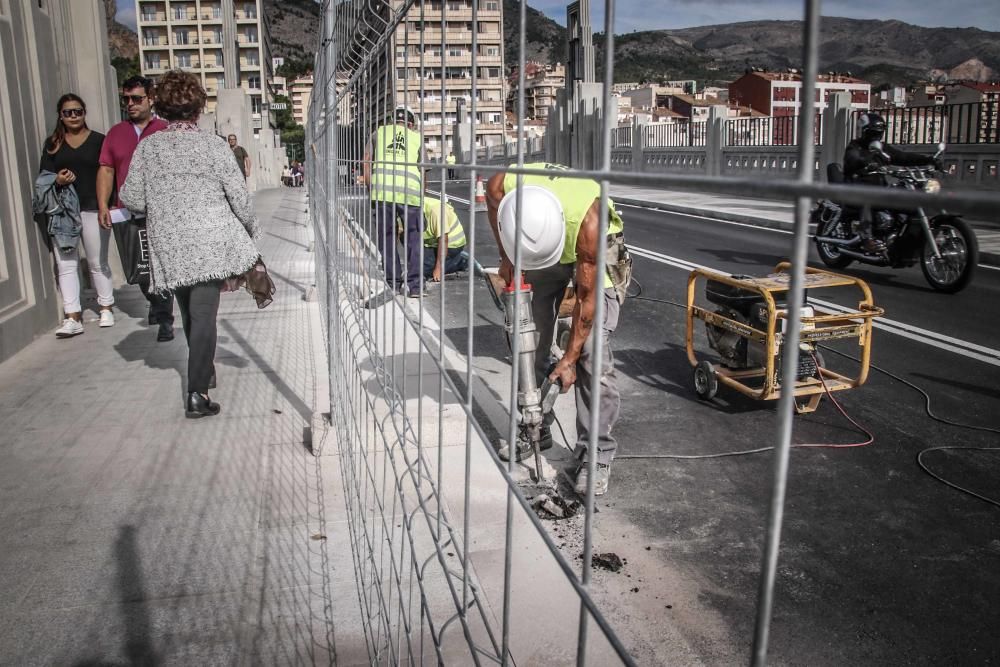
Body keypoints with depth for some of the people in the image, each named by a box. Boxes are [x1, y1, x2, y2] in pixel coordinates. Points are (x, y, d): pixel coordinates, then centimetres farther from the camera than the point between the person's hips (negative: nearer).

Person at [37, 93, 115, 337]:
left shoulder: (98, 140, 4)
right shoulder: (53, 143, 10)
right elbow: (43, 177, 7)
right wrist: (57, 181, -16)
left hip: (92, 209, -2)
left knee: (98, 262, 8)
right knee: (66, 264, -1)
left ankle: (106, 309, 22)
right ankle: (73, 318, 0)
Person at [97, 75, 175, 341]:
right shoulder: (115, 133, 12)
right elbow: (106, 170, 11)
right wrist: (103, 206, 1)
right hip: (128, 215, 4)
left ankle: (164, 319, 5)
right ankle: (156, 303, 36)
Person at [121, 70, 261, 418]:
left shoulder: (147, 147, 1)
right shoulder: (213, 146, -6)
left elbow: (132, 199, 0)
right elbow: (239, 196, -5)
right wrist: (251, 227, 12)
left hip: (169, 247, 3)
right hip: (210, 243, -3)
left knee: (189, 315, 20)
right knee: (204, 315, -2)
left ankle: (204, 371, 39)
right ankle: (197, 394, -6)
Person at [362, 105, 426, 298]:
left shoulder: (380, 132, 22)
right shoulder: (416, 137, 22)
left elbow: (366, 161, 13)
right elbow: (422, 170, 19)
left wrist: (371, 188, 17)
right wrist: (419, 195, 28)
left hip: (382, 189, 0)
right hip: (410, 191, 0)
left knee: (386, 237, 11)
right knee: (413, 238, 9)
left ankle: (393, 283, 14)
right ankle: (414, 285, 4)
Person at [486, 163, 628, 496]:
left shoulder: (588, 220, -41)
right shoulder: (500, 187, -32)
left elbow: (587, 298, -29)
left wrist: (568, 360, -22)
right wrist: (507, 258, 2)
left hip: (595, 255, -4)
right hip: (539, 241, 5)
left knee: (593, 353, -14)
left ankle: (597, 456, -7)